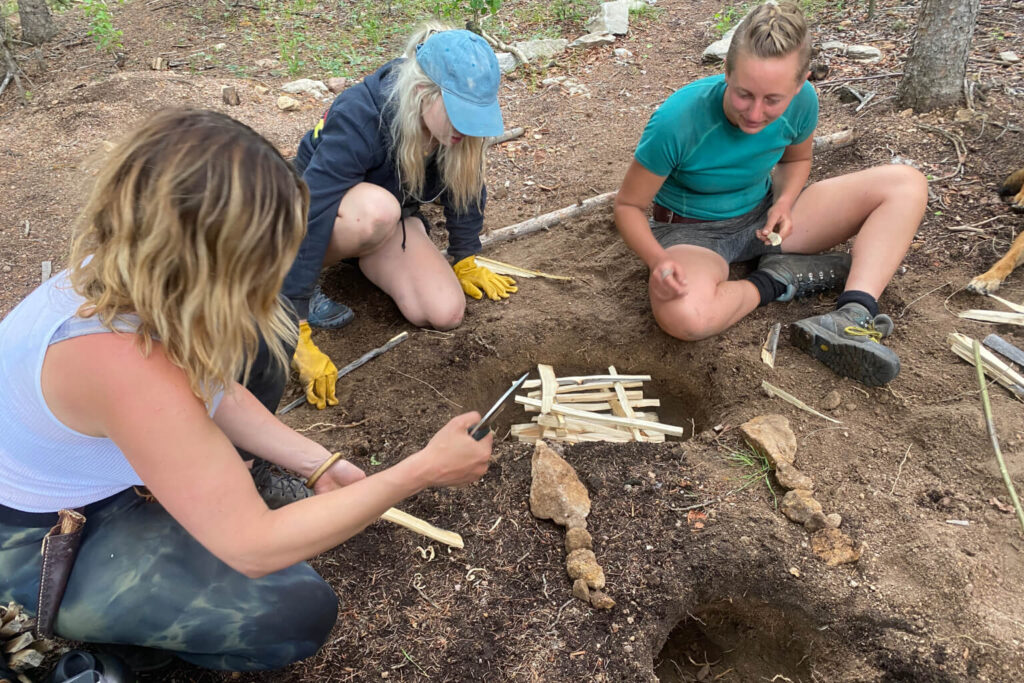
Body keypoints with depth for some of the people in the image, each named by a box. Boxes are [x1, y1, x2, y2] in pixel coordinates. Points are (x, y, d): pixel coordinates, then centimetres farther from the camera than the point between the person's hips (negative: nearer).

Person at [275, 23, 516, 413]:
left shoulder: (458, 122, -21)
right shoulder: (358, 118, -37)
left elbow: (466, 185, -2)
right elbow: (307, 220, -41)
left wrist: (464, 261, 7)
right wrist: (297, 336, -43)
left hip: (389, 217, 6)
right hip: (327, 215, -5)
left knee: (446, 313, -16)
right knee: (377, 209, -41)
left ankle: (361, 261, 12)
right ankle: (296, 285, -14)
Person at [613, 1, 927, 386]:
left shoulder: (802, 102, -14)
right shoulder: (678, 120, -28)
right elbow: (628, 205, -16)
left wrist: (784, 202, -13)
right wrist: (658, 260, -36)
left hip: (762, 218, 5)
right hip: (692, 231, -5)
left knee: (906, 184, -9)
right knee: (684, 316, -42)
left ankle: (852, 317, -27)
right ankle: (779, 280, -12)